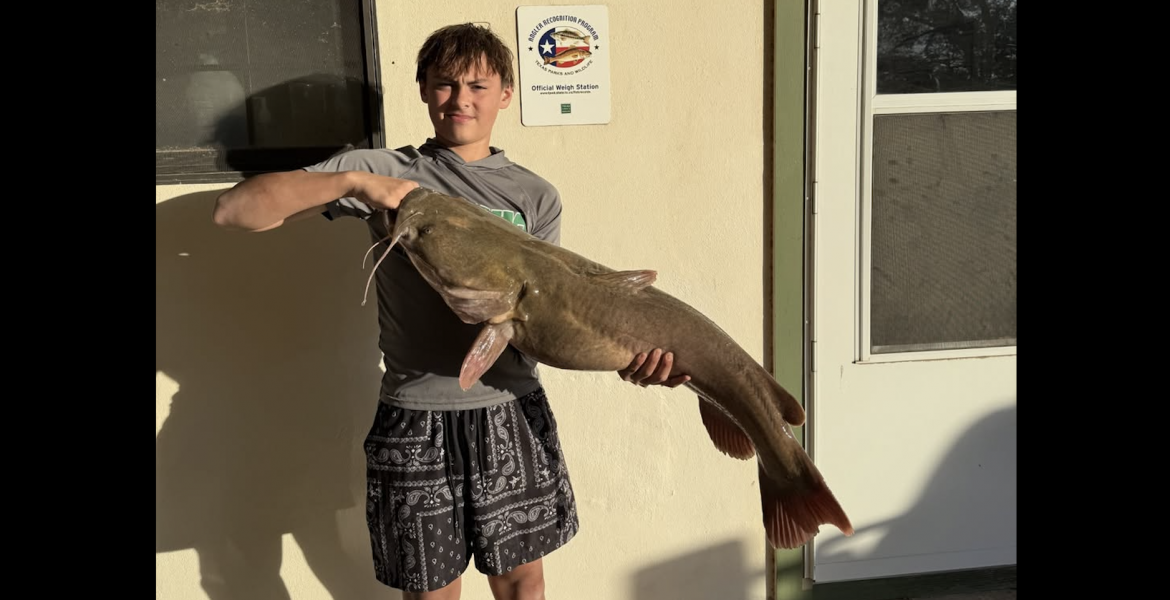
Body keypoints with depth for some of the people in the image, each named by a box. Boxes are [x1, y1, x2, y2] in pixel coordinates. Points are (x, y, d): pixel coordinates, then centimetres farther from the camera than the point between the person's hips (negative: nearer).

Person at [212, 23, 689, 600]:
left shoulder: (535, 196, 6)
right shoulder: (381, 172, 1)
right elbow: (235, 211, -6)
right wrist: (353, 183, -19)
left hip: (513, 411, 2)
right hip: (415, 420, -1)